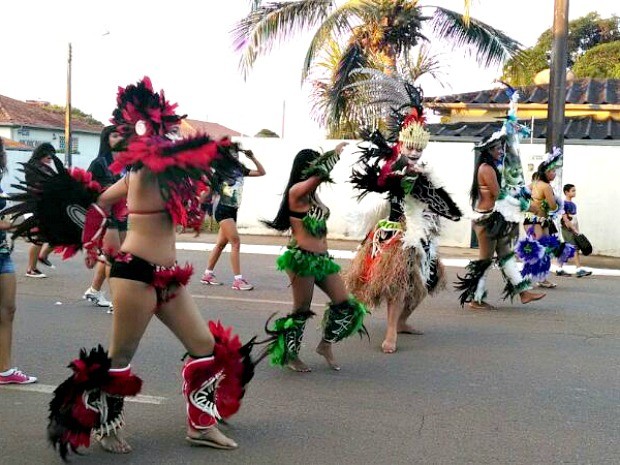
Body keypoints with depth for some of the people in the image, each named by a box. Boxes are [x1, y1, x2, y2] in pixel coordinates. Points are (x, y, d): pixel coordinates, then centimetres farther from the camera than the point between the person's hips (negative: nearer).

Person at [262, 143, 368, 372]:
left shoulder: (312, 194, 13)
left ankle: (325, 345, 23)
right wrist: (335, 153, -13)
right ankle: (290, 356, 21)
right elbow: (322, 173, -24)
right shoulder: (296, 191, -13)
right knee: (301, 310, 3)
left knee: (345, 305, 5)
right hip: (301, 258, -9)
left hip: (322, 258, 9)